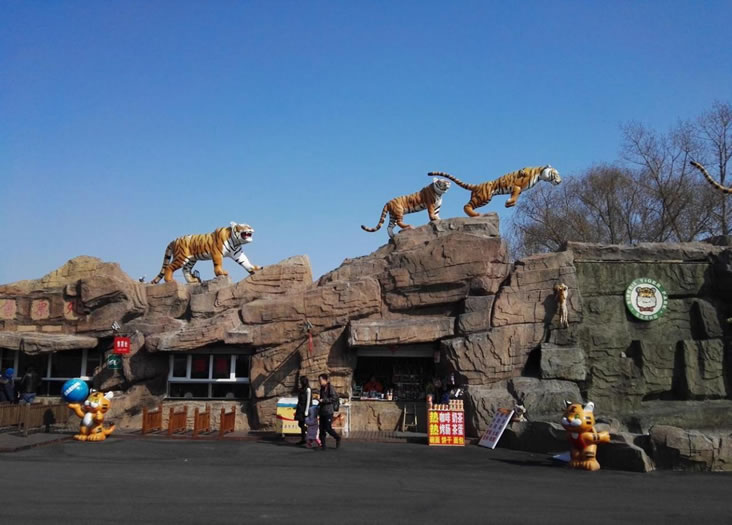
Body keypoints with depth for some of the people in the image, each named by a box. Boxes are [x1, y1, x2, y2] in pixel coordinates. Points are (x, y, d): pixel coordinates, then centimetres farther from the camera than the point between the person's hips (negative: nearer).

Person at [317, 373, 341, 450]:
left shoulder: (330, 387, -9)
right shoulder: (322, 388, 16)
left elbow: (334, 397, -17)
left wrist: (323, 400, -17)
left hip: (328, 411, -8)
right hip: (322, 411, 8)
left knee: (328, 428, -7)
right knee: (322, 429, 5)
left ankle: (338, 438, 17)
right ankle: (323, 445, 9)